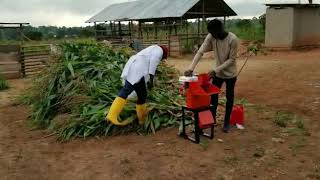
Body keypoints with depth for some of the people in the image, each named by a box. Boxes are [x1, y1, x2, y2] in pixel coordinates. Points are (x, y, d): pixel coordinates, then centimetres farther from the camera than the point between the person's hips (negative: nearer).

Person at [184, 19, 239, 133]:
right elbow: (200, 52, -18)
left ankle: (226, 122, 21)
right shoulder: (211, 37, -15)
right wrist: (191, 68, -28)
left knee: (229, 98, 8)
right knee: (213, 96, 6)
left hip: (230, 74, -3)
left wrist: (216, 70, -26)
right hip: (218, 73, 3)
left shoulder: (233, 39, -25)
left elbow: (231, 59, -20)